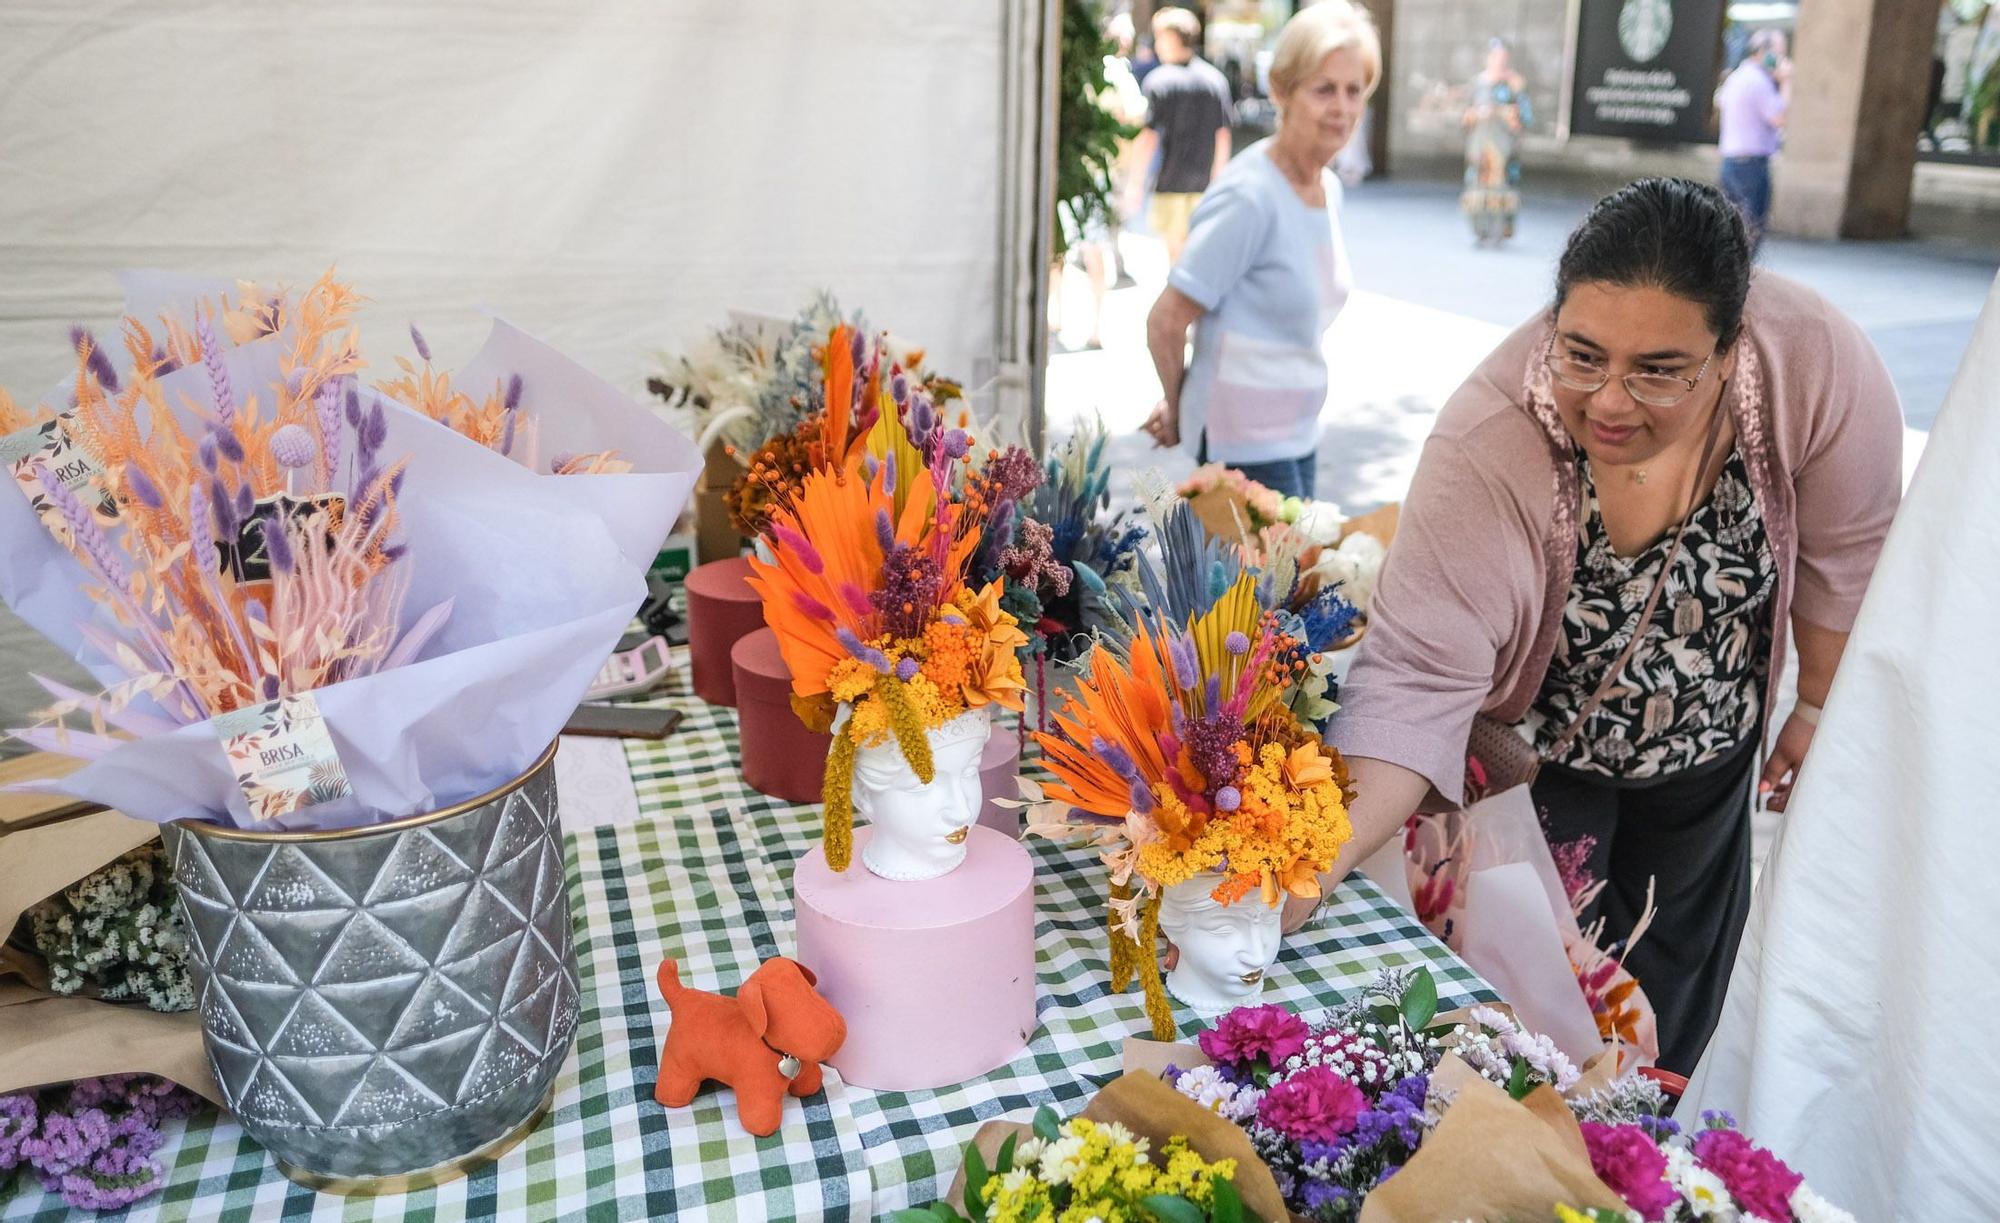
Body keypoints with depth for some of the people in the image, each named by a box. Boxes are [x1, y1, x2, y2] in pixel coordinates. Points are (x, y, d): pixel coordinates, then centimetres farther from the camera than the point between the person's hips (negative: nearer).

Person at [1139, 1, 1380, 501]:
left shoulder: (1329, 189, 7)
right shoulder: (1248, 196, -18)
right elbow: (1166, 323, -17)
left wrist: (1180, 403, 9)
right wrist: (1178, 407, 0)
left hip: (1298, 434, 8)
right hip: (1244, 441, -8)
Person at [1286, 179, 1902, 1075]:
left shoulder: (1816, 365, -30)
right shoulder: (1489, 443, -38)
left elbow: (1843, 558, -12)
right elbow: (1419, 674, -41)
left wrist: (1820, 707, 1)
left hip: (1710, 743, 4)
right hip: (1540, 755, -3)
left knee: (1672, 988, 24)